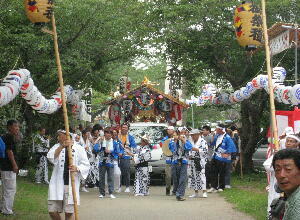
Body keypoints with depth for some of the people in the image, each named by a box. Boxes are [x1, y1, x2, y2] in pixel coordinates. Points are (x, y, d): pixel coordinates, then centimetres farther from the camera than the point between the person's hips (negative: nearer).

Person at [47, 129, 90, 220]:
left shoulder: (79, 148, 3)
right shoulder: (57, 146, 8)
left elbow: (86, 165, 2)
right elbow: (50, 157, -12)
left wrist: (77, 168, -20)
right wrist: (62, 146, -26)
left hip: (71, 184, -2)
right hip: (57, 184, 2)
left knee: (69, 212, 1)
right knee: (52, 211, 0)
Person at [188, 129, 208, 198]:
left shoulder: (202, 141, -6)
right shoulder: (191, 142, 16)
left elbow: (205, 151, -12)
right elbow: (189, 150, 27)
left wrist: (196, 149, -18)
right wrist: (190, 155, 7)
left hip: (200, 162, -7)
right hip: (193, 161, 7)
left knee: (202, 176, -11)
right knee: (194, 177, 7)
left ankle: (204, 192, -10)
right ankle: (196, 192, 13)